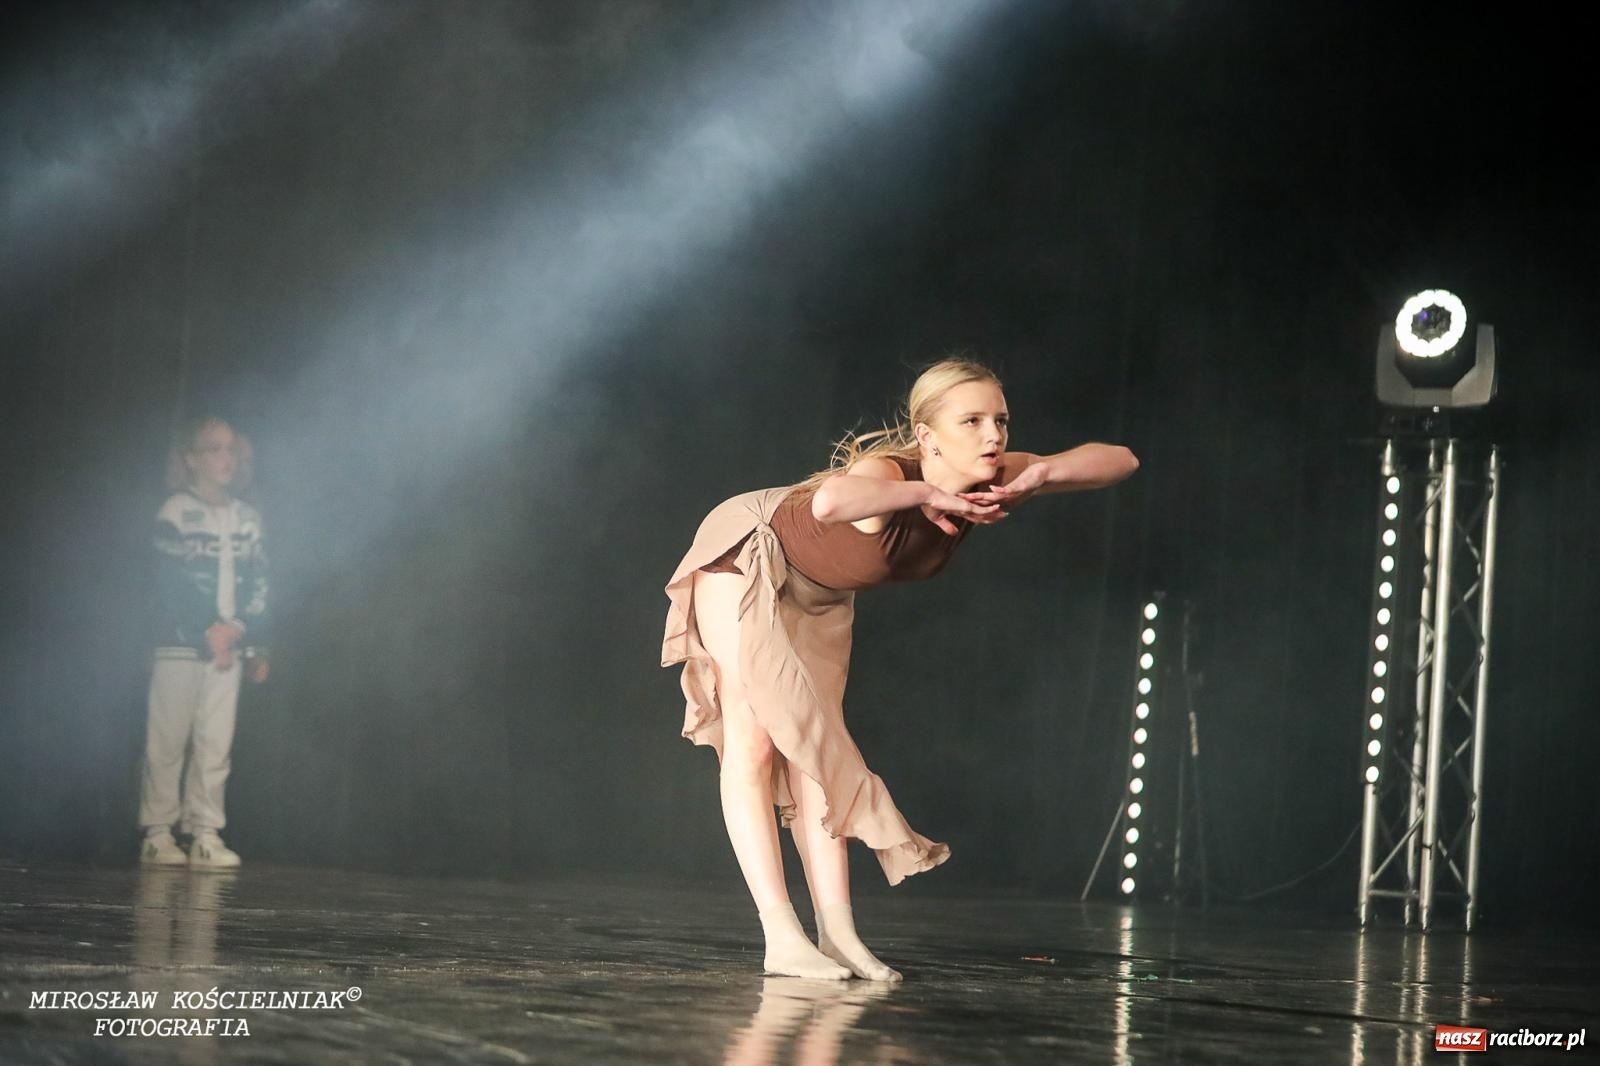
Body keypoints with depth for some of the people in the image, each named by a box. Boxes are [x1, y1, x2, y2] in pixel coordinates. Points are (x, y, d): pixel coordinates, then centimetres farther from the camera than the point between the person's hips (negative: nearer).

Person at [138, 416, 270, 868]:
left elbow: (258, 585, 12)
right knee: (167, 742, -1)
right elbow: (171, 585, -9)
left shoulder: (247, 517, 11)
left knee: (215, 743, 0)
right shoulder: (176, 513, -4)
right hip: (179, 645, -4)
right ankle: (157, 834, 4)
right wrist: (205, 638, -12)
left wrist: (247, 637, 4)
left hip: (227, 646, 4)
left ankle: (206, 835, 2)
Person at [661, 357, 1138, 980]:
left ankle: (837, 933, -1)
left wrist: (1039, 476, -36)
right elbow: (831, 500, -66)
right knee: (754, 744, -10)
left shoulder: (991, 479, -21)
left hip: (818, 595, 7)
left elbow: (1119, 460, -20)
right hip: (745, 554, -7)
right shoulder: (891, 472, -41)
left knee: (812, 750, 3)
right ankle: (782, 940, -14)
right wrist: (925, 493, -53)